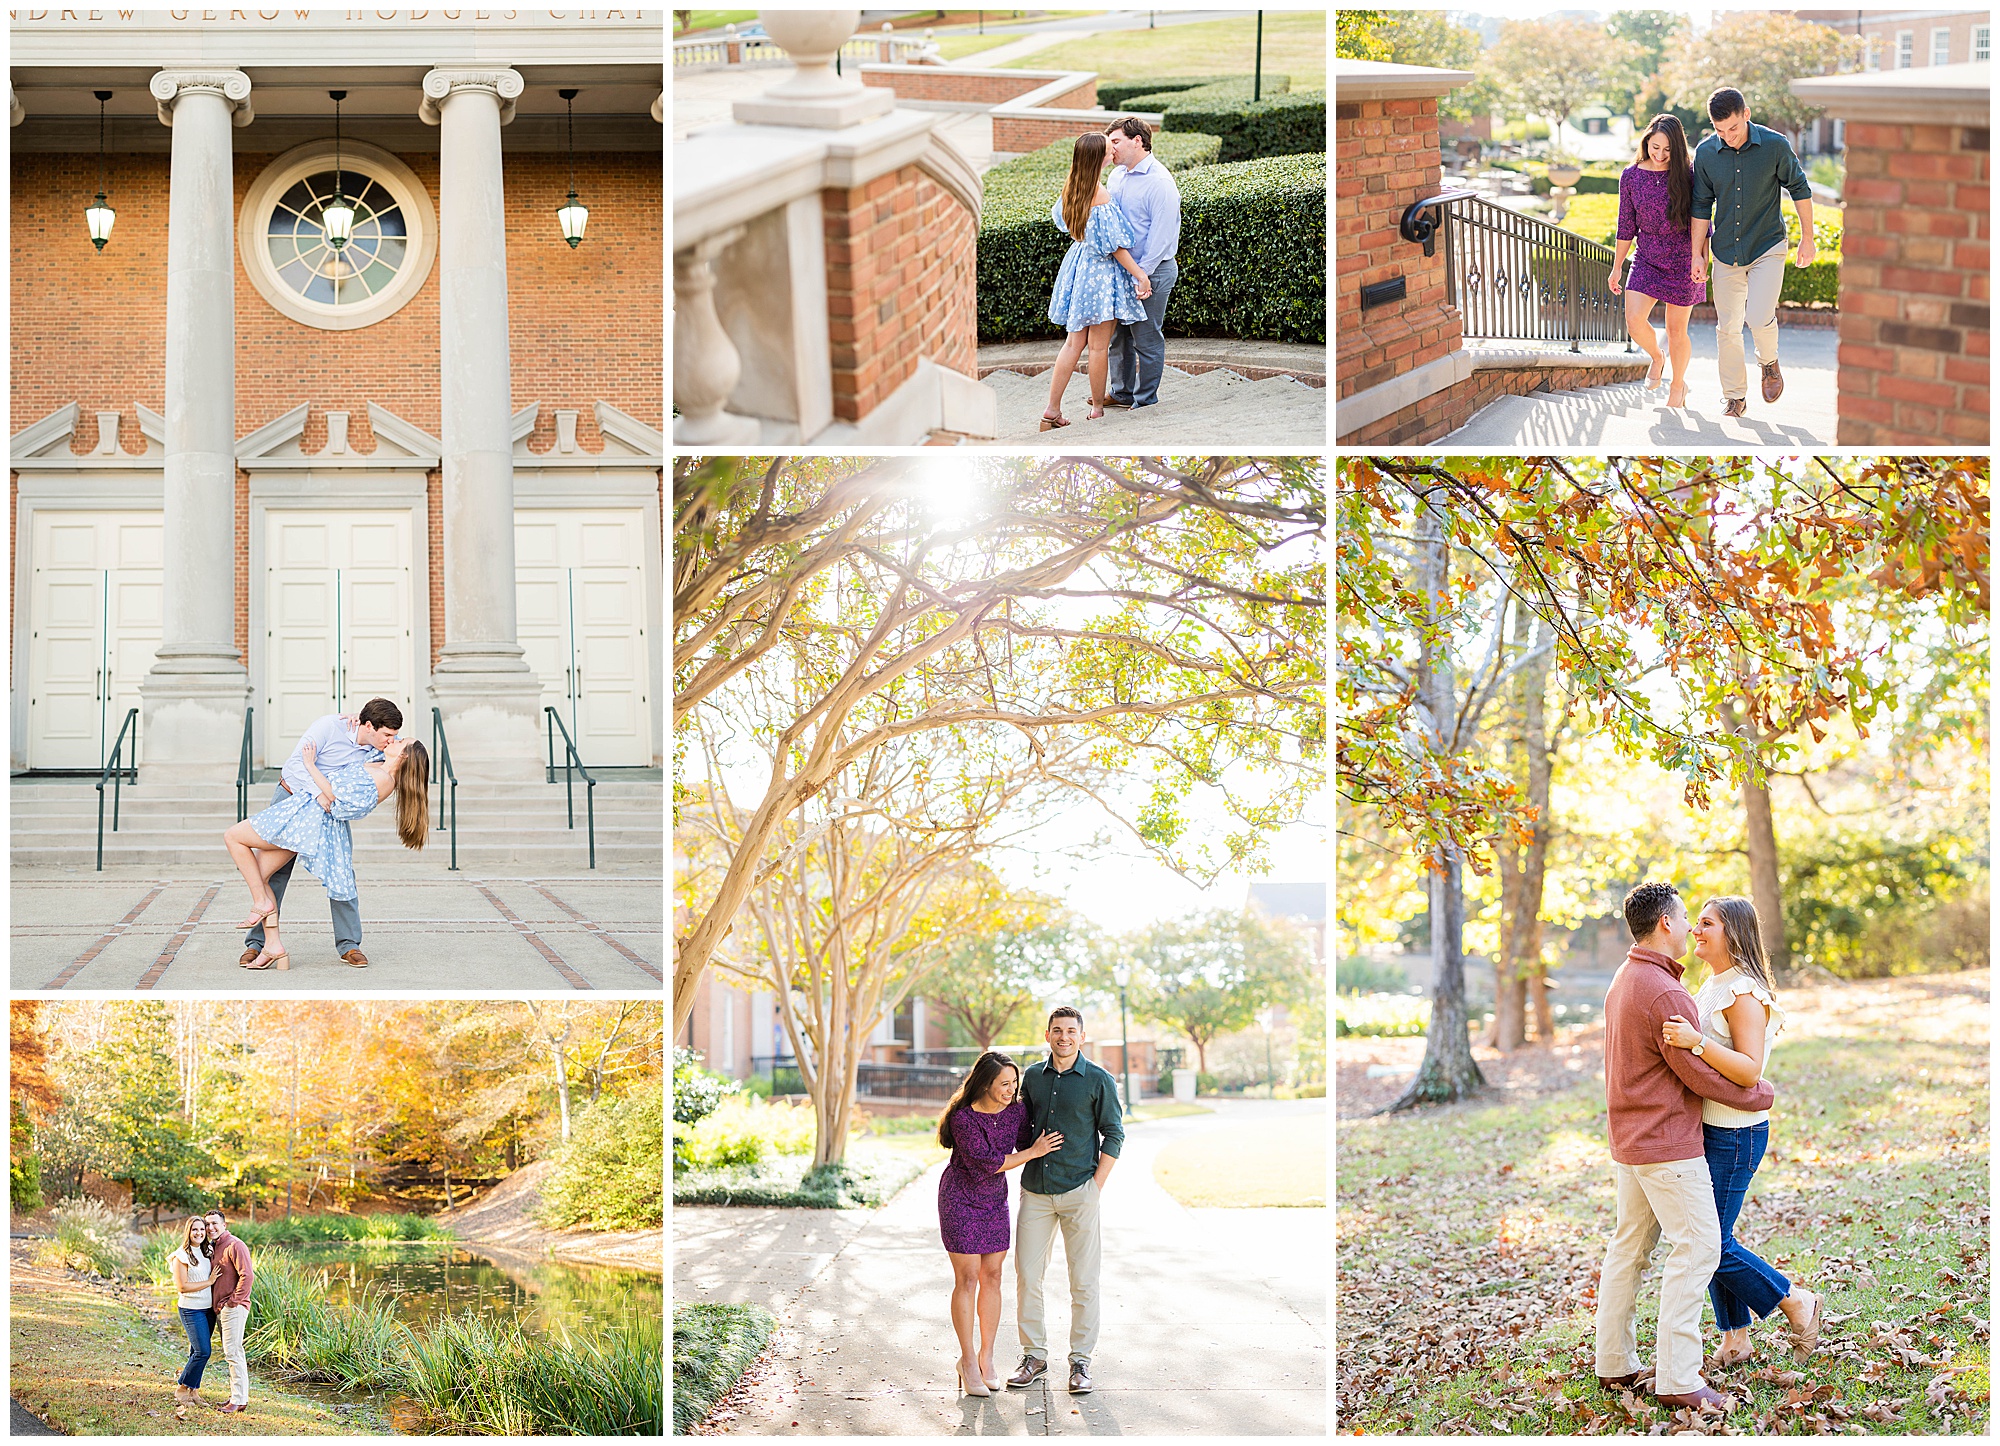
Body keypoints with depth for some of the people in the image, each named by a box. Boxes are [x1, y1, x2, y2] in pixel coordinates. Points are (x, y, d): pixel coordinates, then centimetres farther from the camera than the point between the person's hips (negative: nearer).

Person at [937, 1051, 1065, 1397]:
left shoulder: (1017, 1111, -6)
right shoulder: (964, 1119, -22)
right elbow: (988, 1162, -24)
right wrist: (1033, 1152, -19)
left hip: (995, 1201, 5)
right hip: (960, 1201, -5)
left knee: (992, 1277, 4)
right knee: (967, 1279, -4)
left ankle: (986, 1357, 13)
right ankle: (968, 1361, 5)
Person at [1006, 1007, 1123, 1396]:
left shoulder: (1099, 1081, -2)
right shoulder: (1031, 1077, 8)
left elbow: (1113, 1135, 0)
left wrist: (1097, 1187, -5)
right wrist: (1025, 1165, 9)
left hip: (1079, 1192, -3)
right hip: (1035, 1192, 3)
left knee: (1084, 1280, 0)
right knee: (1027, 1275, 3)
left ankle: (1081, 1361, 10)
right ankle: (1034, 1356, 14)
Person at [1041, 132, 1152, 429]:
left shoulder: (1070, 187, 0)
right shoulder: (1101, 196, -22)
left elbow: (1060, 217, 21)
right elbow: (1114, 246, -19)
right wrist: (1141, 275, -14)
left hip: (1077, 262, 8)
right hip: (1101, 272, -8)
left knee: (1073, 342, 11)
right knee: (1099, 346, 6)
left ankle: (1052, 411, 10)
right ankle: (1098, 408, 19)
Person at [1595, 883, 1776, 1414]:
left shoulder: (1624, 981, 12)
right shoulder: (1664, 993, -21)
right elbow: (1700, 1074, -17)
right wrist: (1761, 1095, -2)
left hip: (1629, 1140, 10)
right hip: (1667, 1144, -10)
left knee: (1629, 1247, 13)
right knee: (1697, 1246, -7)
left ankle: (1615, 1364, 18)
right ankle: (1678, 1379, -8)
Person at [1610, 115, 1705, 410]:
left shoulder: (1688, 175, -8)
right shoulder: (1631, 176, -2)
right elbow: (1626, 226, 6)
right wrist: (1617, 267, 8)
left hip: (1681, 261, -2)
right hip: (1647, 260, 2)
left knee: (1676, 330, 5)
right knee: (1634, 321, -13)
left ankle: (1678, 385, 28)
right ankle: (1656, 358, 20)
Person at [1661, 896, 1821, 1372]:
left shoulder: (1744, 992, -18)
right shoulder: (1713, 985, 12)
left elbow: (1750, 1070, -26)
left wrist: (1696, 1042, -35)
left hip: (1734, 1135, -9)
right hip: (1707, 1129, 9)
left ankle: (1796, 1302, 13)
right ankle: (1735, 1340, 21)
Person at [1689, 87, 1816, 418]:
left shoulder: (1775, 145, -11)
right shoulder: (1705, 153, -4)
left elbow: (1799, 189, 2)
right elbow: (1702, 206, 6)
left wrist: (1807, 238, 3)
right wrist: (1698, 254, 5)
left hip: (1767, 247, -3)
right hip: (1726, 252, 3)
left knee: (1759, 317, -18)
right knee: (1727, 328, 5)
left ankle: (1769, 363, 14)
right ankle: (1734, 396, 19)